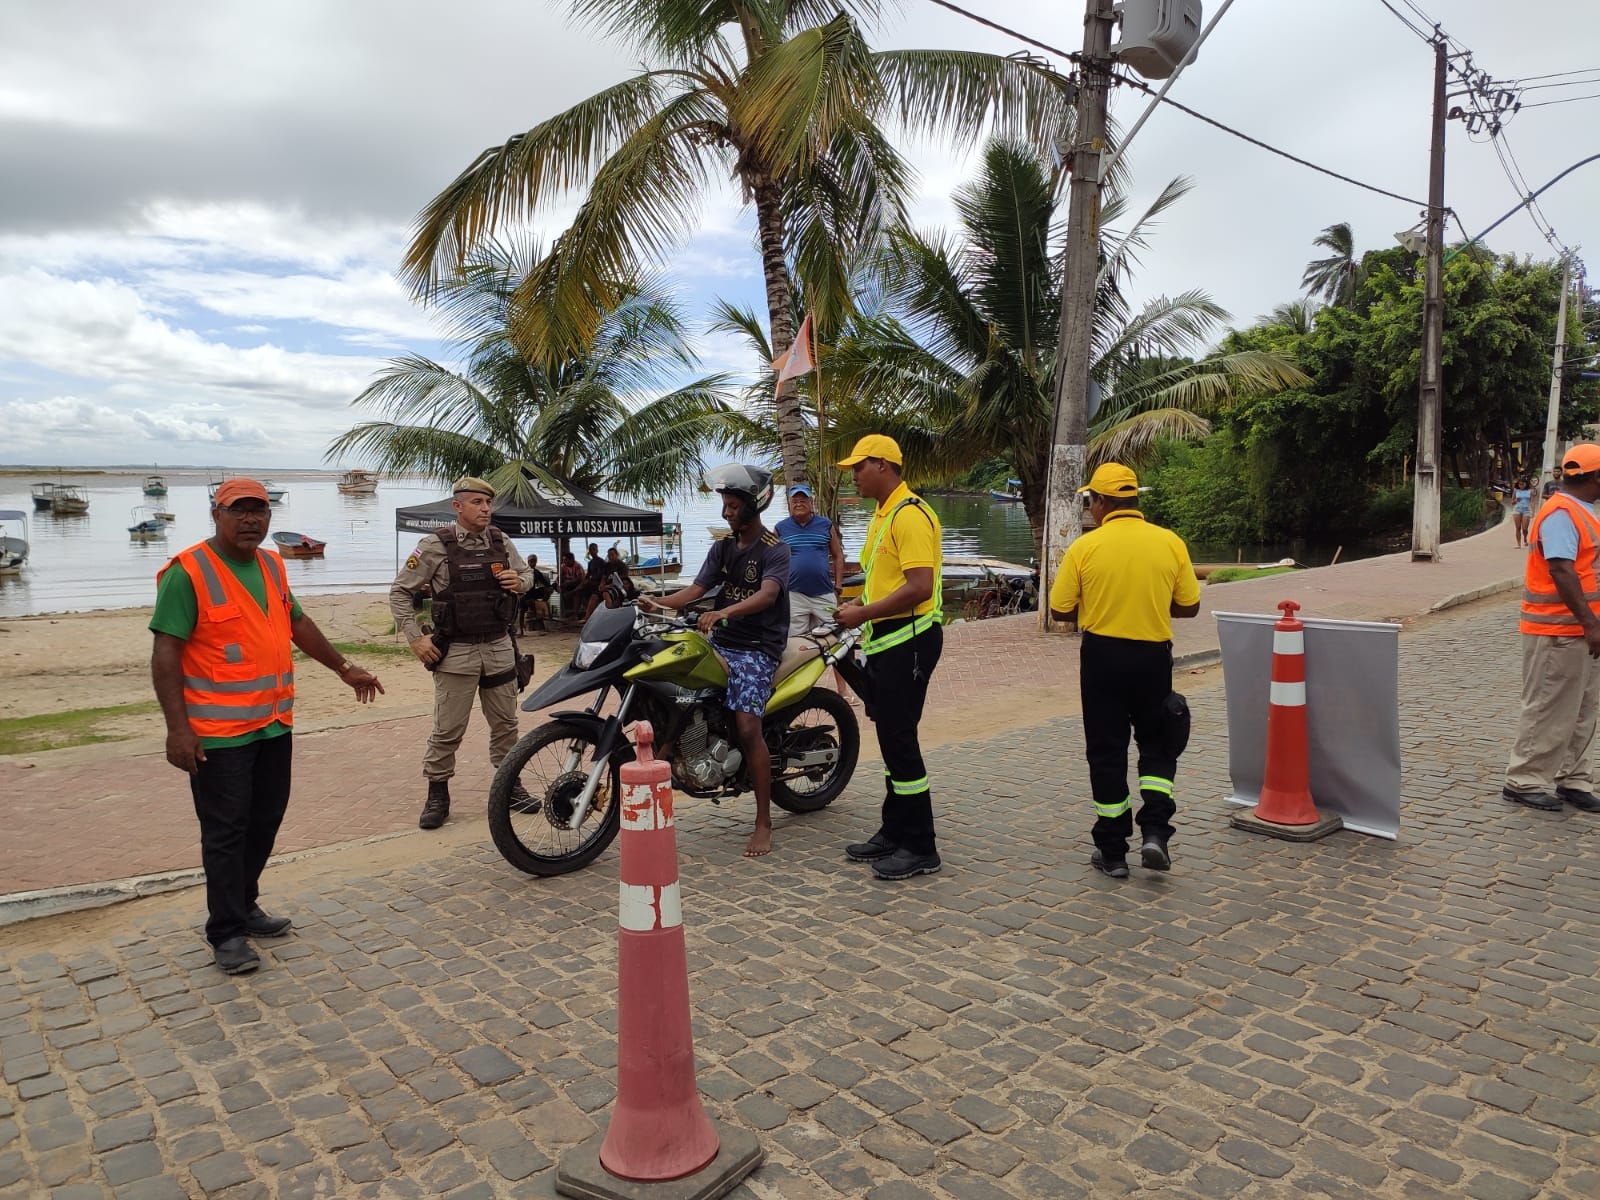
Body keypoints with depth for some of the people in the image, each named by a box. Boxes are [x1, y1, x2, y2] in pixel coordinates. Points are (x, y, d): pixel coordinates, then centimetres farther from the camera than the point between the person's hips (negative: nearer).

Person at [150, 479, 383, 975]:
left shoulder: (272, 566, 10)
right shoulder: (189, 572, -13)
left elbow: (298, 624, 22)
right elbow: (166, 653, -16)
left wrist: (344, 668, 23)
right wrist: (178, 728, -20)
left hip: (274, 724, 7)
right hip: (218, 733, -7)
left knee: (265, 821, 16)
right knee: (226, 832, 1)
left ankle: (244, 907, 32)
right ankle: (227, 933, 13)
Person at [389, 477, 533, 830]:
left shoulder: (501, 542, 5)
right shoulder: (435, 545, -8)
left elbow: (526, 574, 20)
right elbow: (399, 592, -4)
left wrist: (520, 582, -4)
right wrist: (414, 637, -9)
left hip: (499, 648, 4)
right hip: (456, 652, -4)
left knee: (505, 724, 13)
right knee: (447, 731, 0)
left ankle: (509, 785, 27)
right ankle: (437, 795, 14)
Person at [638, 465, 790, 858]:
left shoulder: (774, 550, -8)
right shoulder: (722, 548, 14)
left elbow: (767, 594, -26)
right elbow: (697, 589, 2)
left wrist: (723, 612, -43)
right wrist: (657, 602, -17)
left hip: (757, 649, -7)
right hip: (720, 642, 8)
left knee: (747, 728, -20)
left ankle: (764, 823, -12)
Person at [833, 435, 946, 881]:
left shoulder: (910, 515, -16)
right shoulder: (882, 515, 16)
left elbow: (919, 587, -25)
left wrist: (863, 614, -20)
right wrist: (862, 606, 11)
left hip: (909, 640, -10)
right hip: (885, 640, 10)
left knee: (899, 740, -7)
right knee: (890, 738, 15)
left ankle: (921, 848, 3)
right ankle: (894, 832, 27)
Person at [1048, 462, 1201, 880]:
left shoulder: (1085, 547, -9)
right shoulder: (1170, 543, -3)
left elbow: (1059, 610, -5)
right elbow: (1189, 606, 3)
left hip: (1102, 657, -1)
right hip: (1153, 657, 2)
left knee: (1106, 752, 8)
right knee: (1157, 744, 19)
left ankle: (1112, 850, 15)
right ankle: (1155, 831, 4)